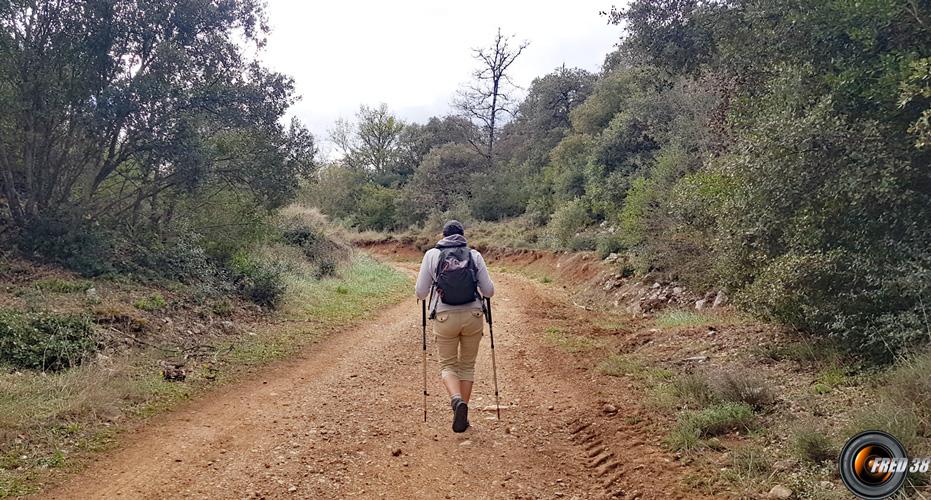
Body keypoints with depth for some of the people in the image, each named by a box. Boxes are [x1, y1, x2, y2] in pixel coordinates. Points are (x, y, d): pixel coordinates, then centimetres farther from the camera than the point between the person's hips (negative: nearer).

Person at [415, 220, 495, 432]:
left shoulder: (432, 255, 2)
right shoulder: (474, 255, 3)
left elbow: (420, 293, 1)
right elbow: (489, 291, 2)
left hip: (445, 318, -1)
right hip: (473, 316, 1)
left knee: (447, 365, 13)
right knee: (467, 365, 17)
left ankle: (457, 400, -15)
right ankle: (462, 415, 15)